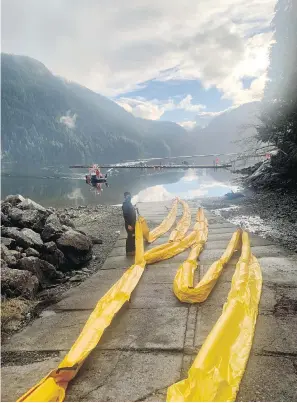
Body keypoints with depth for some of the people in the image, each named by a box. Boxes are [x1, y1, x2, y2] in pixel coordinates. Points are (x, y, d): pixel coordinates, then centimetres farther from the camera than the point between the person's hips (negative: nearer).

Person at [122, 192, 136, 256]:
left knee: (133, 236, 17)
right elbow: (125, 215, -24)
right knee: (130, 237, -3)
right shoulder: (125, 204, -19)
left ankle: (132, 249, 29)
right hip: (129, 224, -10)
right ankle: (129, 251, 6)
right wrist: (128, 225, -25)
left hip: (132, 223, 10)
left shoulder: (129, 203, 11)